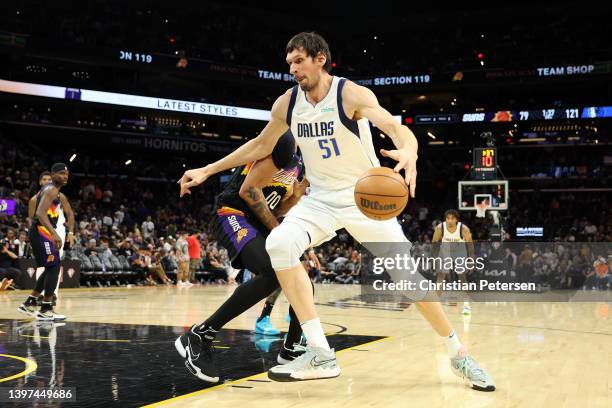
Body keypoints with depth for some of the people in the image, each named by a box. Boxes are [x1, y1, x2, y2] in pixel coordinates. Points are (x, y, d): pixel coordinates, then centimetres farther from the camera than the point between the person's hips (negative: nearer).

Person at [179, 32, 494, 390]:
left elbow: (395, 127, -32)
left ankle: (458, 354, 14)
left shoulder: (351, 94, -17)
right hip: (321, 198, 4)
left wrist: (409, 152, -57)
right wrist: (208, 170, 11)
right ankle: (321, 355, -24)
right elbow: (261, 146, 13)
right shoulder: (287, 103, -2)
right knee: (279, 243, -24)